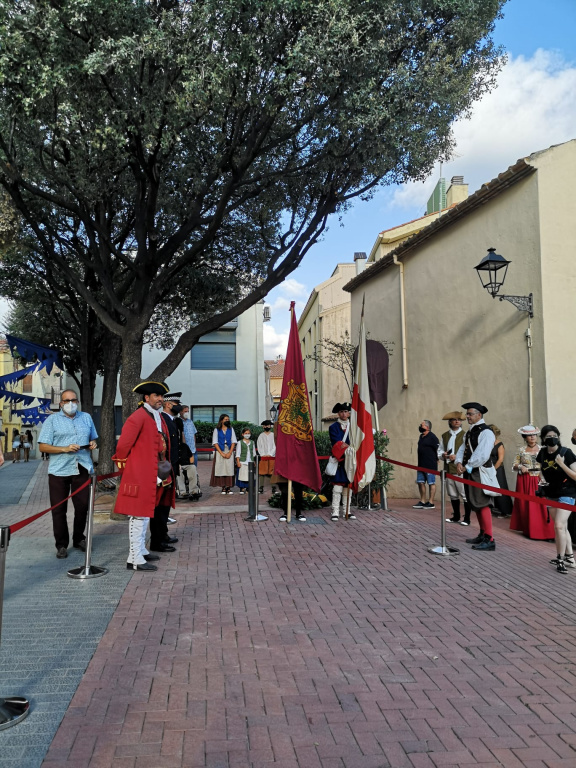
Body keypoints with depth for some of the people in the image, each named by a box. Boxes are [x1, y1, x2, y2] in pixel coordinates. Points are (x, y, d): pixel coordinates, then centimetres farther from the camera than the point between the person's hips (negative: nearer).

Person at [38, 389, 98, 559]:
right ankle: (61, 545, 14)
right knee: (59, 509, 3)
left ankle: (79, 539, 24)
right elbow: (43, 446, -4)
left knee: (83, 506, 6)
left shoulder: (86, 418, 12)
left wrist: (93, 444, 0)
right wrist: (65, 449, -16)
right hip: (59, 470, -2)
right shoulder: (52, 420, 2)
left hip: (82, 468, 3)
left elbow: (93, 439, 23)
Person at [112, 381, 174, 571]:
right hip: (140, 474, -9)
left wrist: (164, 467, 14)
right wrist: (124, 464, -4)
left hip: (154, 475, 10)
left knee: (145, 513, 18)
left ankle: (141, 550, 31)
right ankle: (135, 559, 2)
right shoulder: (138, 417, -16)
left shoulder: (158, 417, 13)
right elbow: (123, 445, -17)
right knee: (139, 515, -4)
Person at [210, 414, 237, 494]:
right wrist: (222, 453, -8)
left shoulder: (231, 429, 11)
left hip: (229, 452, 1)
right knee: (220, 469, -5)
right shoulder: (217, 430, 5)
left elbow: (233, 441, 6)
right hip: (220, 452, -1)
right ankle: (223, 487, 0)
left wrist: (230, 453, -6)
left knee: (229, 469, -4)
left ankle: (229, 487, -1)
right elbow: (215, 442, 0)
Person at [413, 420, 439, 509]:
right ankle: (422, 502, 20)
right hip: (421, 465, 9)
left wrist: (436, 459, -10)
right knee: (421, 482, 11)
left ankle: (431, 503, 5)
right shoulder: (421, 436, 13)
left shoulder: (432, 437, -13)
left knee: (431, 483, 0)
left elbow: (438, 449, -14)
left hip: (430, 465, -9)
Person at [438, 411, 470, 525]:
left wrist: (457, 457, -18)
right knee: (453, 494, 14)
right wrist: (443, 455, -2)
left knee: (465, 494, -4)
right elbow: (439, 451, 19)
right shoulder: (444, 436, 14)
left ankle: (467, 518, 5)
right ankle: (456, 516, 26)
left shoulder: (464, 435, -3)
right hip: (448, 469, 6)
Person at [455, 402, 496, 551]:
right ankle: (482, 535, 27)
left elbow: (482, 455, -23)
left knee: (483, 504, -9)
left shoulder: (486, 432, -15)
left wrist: (467, 467, -16)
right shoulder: (470, 431, 15)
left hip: (481, 473, -10)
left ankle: (489, 540, -6)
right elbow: (463, 448, 13)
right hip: (470, 473, 10)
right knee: (476, 504, 16)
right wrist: (459, 462, -5)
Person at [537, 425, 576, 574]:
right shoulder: (542, 453, 1)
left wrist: (562, 464, -26)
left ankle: (560, 560, -3)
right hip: (551, 495, 6)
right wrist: (542, 479, 1)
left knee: (559, 525, -16)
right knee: (563, 527, 13)